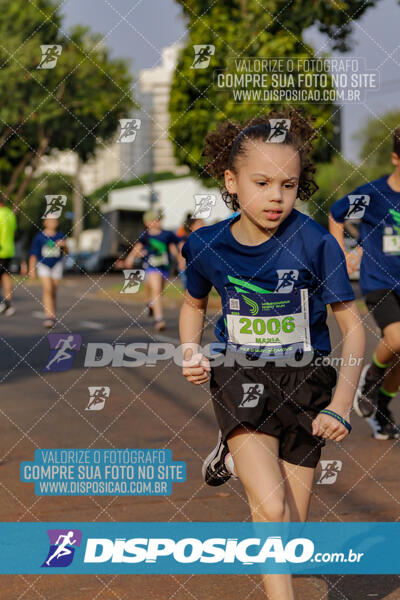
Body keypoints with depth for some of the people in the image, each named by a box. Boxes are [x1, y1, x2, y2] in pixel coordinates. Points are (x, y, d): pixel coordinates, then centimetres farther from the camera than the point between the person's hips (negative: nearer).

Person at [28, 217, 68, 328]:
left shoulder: (60, 236, 1)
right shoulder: (39, 237, -5)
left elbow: (66, 252, -4)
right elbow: (33, 254, 0)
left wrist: (63, 245, -25)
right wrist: (32, 269, -3)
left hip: (56, 265, 3)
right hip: (43, 265, -2)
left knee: (53, 292, 8)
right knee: (47, 289, -17)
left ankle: (52, 316, 21)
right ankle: (49, 316, -21)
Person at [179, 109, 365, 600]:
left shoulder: (314, 243, -15)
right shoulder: (207, 246, -7)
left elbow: (353, 327, -8)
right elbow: (193, 304, 15)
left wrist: (341, 404, -17)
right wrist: (190, 355, -3)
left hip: (303, 380, 0)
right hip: (239, 377, 0)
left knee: (289, 528, 7)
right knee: (271, 507, -22)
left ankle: (238, 452, 35)